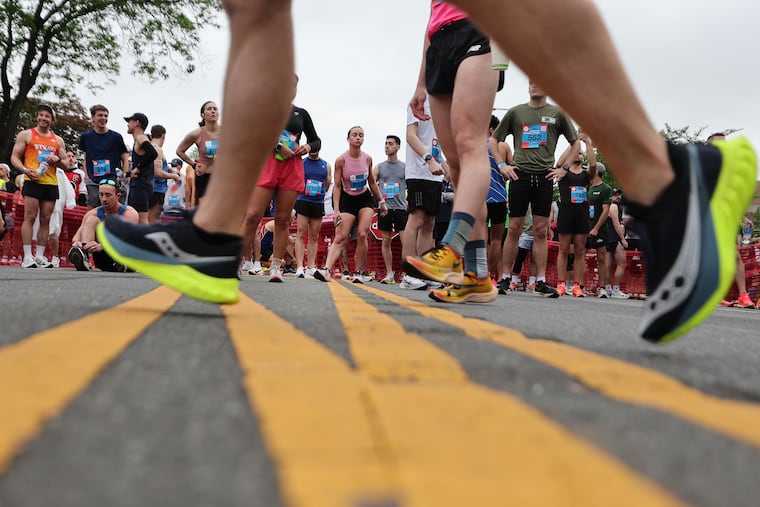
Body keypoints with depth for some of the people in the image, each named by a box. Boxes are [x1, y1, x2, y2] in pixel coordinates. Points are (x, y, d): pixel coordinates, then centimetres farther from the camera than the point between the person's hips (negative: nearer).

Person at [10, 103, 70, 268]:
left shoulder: (58, 140, 19)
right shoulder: (25, 135, 9)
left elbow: (66, 164, 19)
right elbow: (14, 157, 4)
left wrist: (58, 159, -4)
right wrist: (24, 170, -15)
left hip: (51, 183, 4)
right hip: (32, 181, -4)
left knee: (45, 219, 2)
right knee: (30, 217, -10)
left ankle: (40, 256, 5)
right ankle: (27, 257, -11)